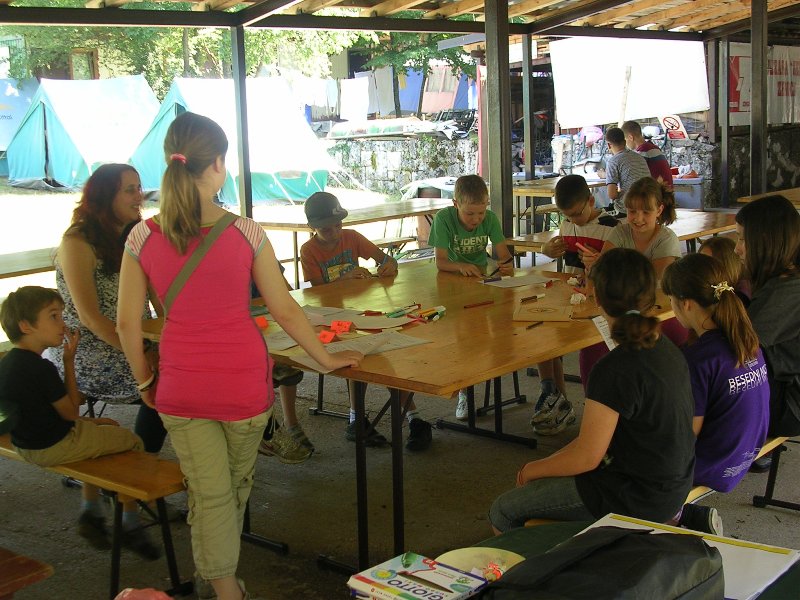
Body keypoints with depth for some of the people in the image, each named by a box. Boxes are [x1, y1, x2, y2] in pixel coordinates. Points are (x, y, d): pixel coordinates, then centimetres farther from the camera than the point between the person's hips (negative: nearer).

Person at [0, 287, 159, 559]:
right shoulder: (40, 367, -26)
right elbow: (71, 411, -13)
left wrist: (88, 421, 9)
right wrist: (69, 359, -12)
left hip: (26, 443, 10)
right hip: (54, 447, -10)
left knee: (95, 433, 33)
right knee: (133, 442, 5)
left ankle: (91, 513, 30)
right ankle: (130, 526, 10)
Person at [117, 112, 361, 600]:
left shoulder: (143, 238, -8)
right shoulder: (245, 233, -13)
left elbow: (128, 322, -4)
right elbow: (284, 310, -7)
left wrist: (144, 379, 11)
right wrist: (327, 358, 6)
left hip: (181, 386, 1)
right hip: (242, 380, 0)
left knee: (209, 492, 11)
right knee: (238, 483, 22)